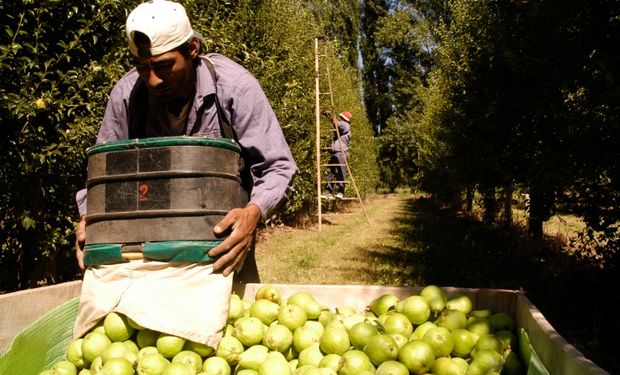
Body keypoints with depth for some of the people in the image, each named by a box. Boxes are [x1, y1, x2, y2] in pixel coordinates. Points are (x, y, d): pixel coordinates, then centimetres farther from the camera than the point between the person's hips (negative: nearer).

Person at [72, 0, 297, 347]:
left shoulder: (234, 86, -22)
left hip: (225, 222, -2)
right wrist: (89, 218, -19)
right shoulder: (126, 94, -12)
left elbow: (278, 167, -21)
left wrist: (253, 212, -40)